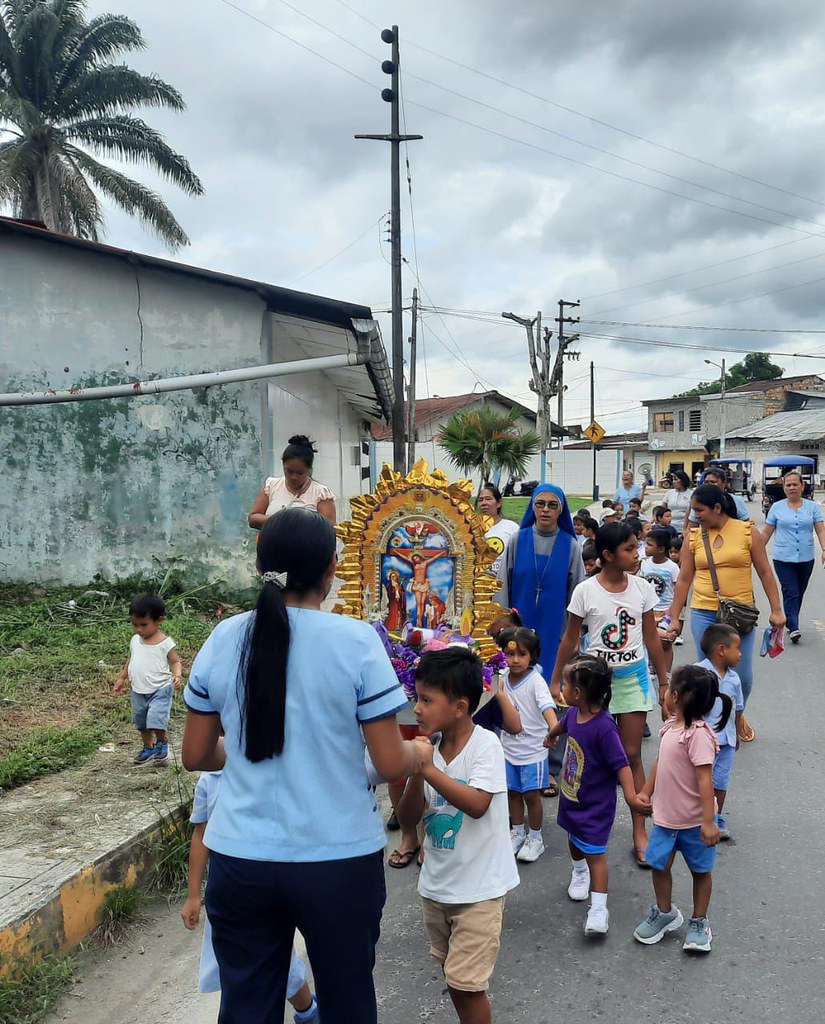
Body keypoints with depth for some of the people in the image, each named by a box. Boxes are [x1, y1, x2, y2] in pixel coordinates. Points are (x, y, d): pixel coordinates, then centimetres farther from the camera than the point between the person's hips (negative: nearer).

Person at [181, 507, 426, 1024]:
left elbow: (196, 756, 6)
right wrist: (418, 753, 10)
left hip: (240, 859, 3)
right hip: (339, 858, -2)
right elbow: (391, 764, -11)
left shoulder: (224, 640, -3)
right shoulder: (356, 641, -13)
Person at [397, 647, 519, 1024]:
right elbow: (408, 819, -4)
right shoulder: (428, 749, -3)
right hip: (437, 883, 6)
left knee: (466, 983, -3)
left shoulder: (485, 744, -17)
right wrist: (415, 775, -21)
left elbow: (477, 805, -30)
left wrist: (428, 769, -32)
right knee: (453, 976, 21)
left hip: (479, 886, -6)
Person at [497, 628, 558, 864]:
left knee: (531, 794, 3)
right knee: (512, 791, 15)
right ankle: (517, 832, 33)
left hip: (532, 748, -5)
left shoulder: (536, 681, -20)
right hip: (509, 746, 5)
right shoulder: (503, 677, -2)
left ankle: (535, 838, 21)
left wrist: (554, 728, -52)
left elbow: (547, 706, -37)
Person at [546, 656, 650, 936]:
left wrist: (631, 796, -42)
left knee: (595, 853, -2)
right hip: (571, 797, 8)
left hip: (596, 805, -8)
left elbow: (621, 764, -31)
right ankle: (579, 873, 55)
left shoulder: (604, 727, -32)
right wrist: (552, 735, 38)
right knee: (574, 840, 28)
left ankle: (598, 909, 8)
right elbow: (564, 724, 17)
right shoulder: (574, 713, -8)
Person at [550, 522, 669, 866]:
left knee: (632, 755, 5)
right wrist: (555, 680, 1)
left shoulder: (642, 588, -3)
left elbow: (652, 637, 6)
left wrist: (663, 680, 9)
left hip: (634, 677, 2)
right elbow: (570, 639, -2)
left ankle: (640, 831, 13)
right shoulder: (585, 591, -11)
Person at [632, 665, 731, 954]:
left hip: (694, 821, -7)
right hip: (665, 816, 7)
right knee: (659, 865, 15)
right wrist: (646, 792, 18)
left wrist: (708, 821, -27)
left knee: (701, 870, 14)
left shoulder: (698, 734, -27)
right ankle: (665, 913, 36)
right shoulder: (671, 727, 0)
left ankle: (699, 922, 30)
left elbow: (705, 779, -28)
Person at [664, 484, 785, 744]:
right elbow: (684, 579, 6)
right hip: (703, 614, 1)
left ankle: (738, 715, 34)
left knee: (743, 675, 5)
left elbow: (765, 573, 2)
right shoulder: (694, 537, 2)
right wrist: (674, 617, 5)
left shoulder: (747, 532, -1)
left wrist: (776, 610, -2)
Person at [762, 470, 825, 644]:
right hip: (783, 558, -2)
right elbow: (766, 532, 5)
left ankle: (790, 621, 28)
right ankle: (793, 628, -12)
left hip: (806, 559, 2)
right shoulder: (777, 507, 1)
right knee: (791, 593, -10)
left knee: (799, 593, 13)